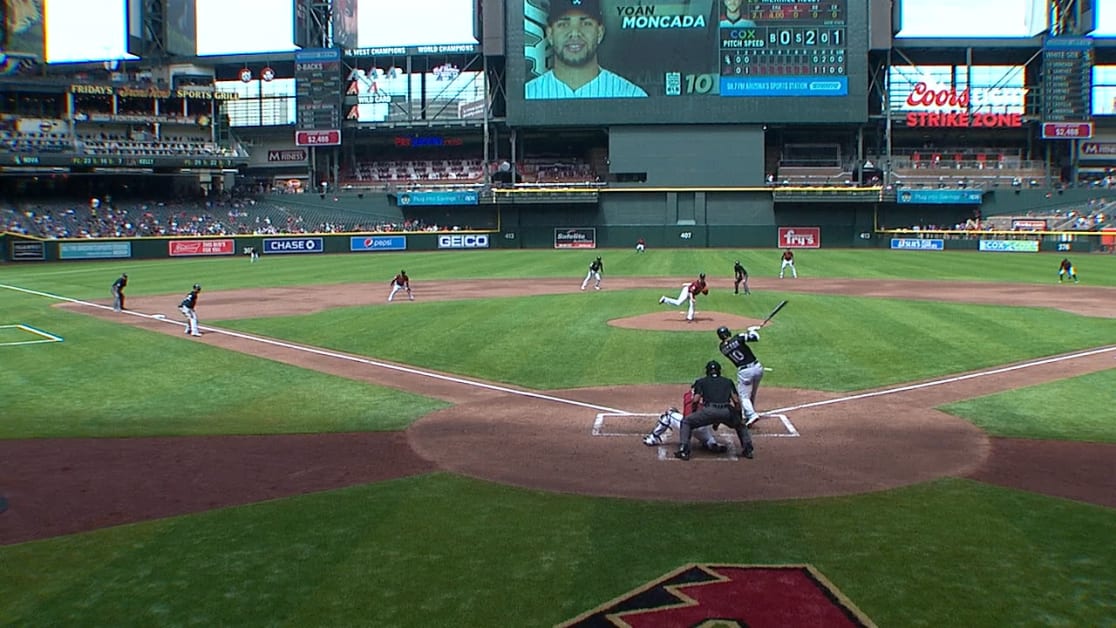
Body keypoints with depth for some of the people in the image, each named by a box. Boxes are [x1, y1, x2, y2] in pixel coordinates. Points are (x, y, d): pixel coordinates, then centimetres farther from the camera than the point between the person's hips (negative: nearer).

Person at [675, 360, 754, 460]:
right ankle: (748, 449, 18)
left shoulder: (701, 381, 24)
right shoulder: (728, 381, 30)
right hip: (727, 412, 3)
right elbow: (737, 400, 17)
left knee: (686, 422, 17)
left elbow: (696, 400, 9)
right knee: (740, 425, 33)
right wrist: (738, 417, 27)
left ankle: (683, 450, 2)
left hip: (709, 410, -3)